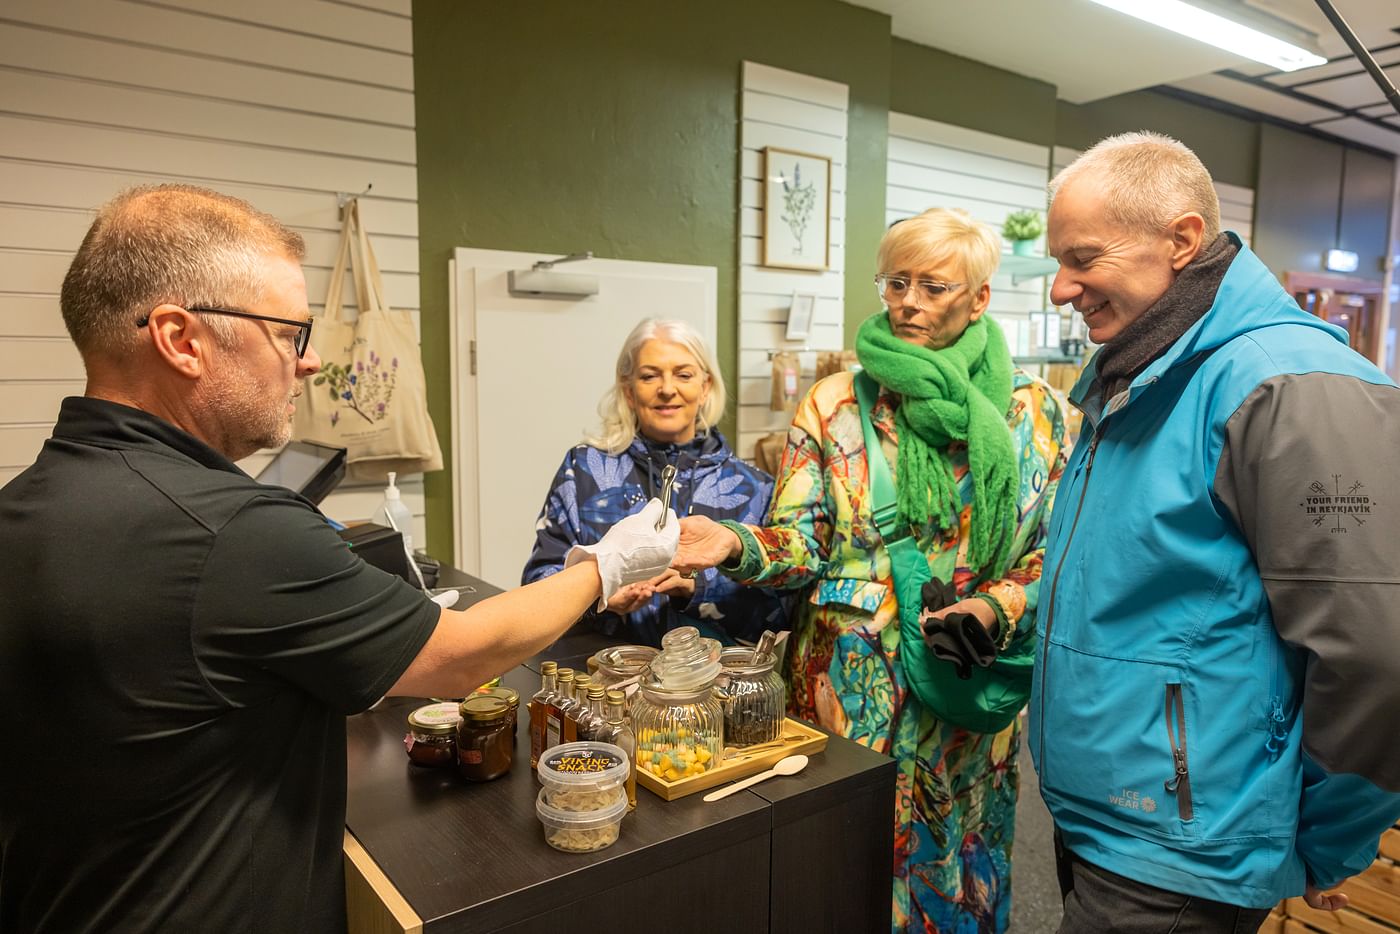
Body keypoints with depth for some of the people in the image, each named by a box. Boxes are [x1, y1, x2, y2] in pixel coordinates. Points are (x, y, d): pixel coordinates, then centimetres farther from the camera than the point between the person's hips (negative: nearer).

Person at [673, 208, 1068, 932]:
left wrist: (994, 607, -16)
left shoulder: (1033, 411, 0)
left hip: (971, 689, 1)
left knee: (957, 870, 18)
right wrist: (736, 546, -25)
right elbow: (801, 540, -5)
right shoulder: (834, 405, -2)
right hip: (853, 685, 0)